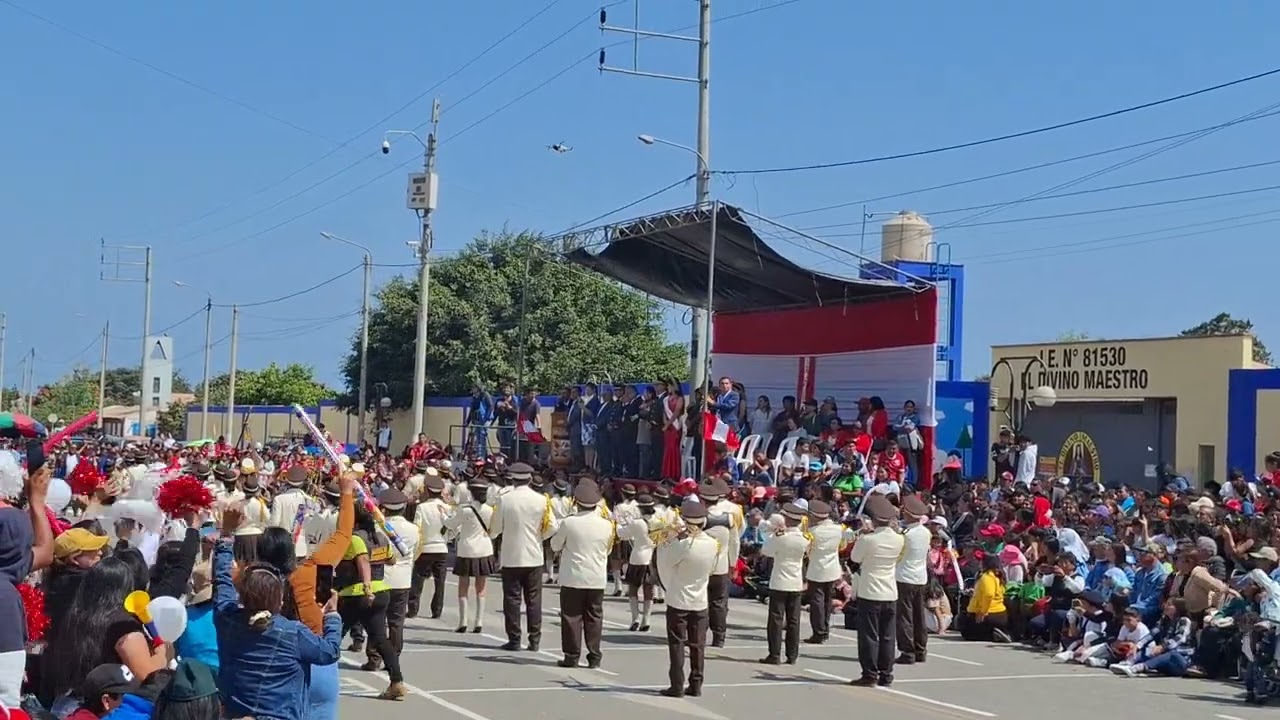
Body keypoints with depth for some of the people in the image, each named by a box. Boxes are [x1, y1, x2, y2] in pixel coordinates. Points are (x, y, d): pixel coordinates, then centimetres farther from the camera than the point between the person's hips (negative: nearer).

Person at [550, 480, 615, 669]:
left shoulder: (569, 522, -12)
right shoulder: (606, 524, -5)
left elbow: (555, 545, 2)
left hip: (573, 577, -2)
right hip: (597, 579, 2)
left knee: (572, 616, 5)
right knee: (594, 617, 10)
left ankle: (572, 656, 6)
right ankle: (594, 656, 11)